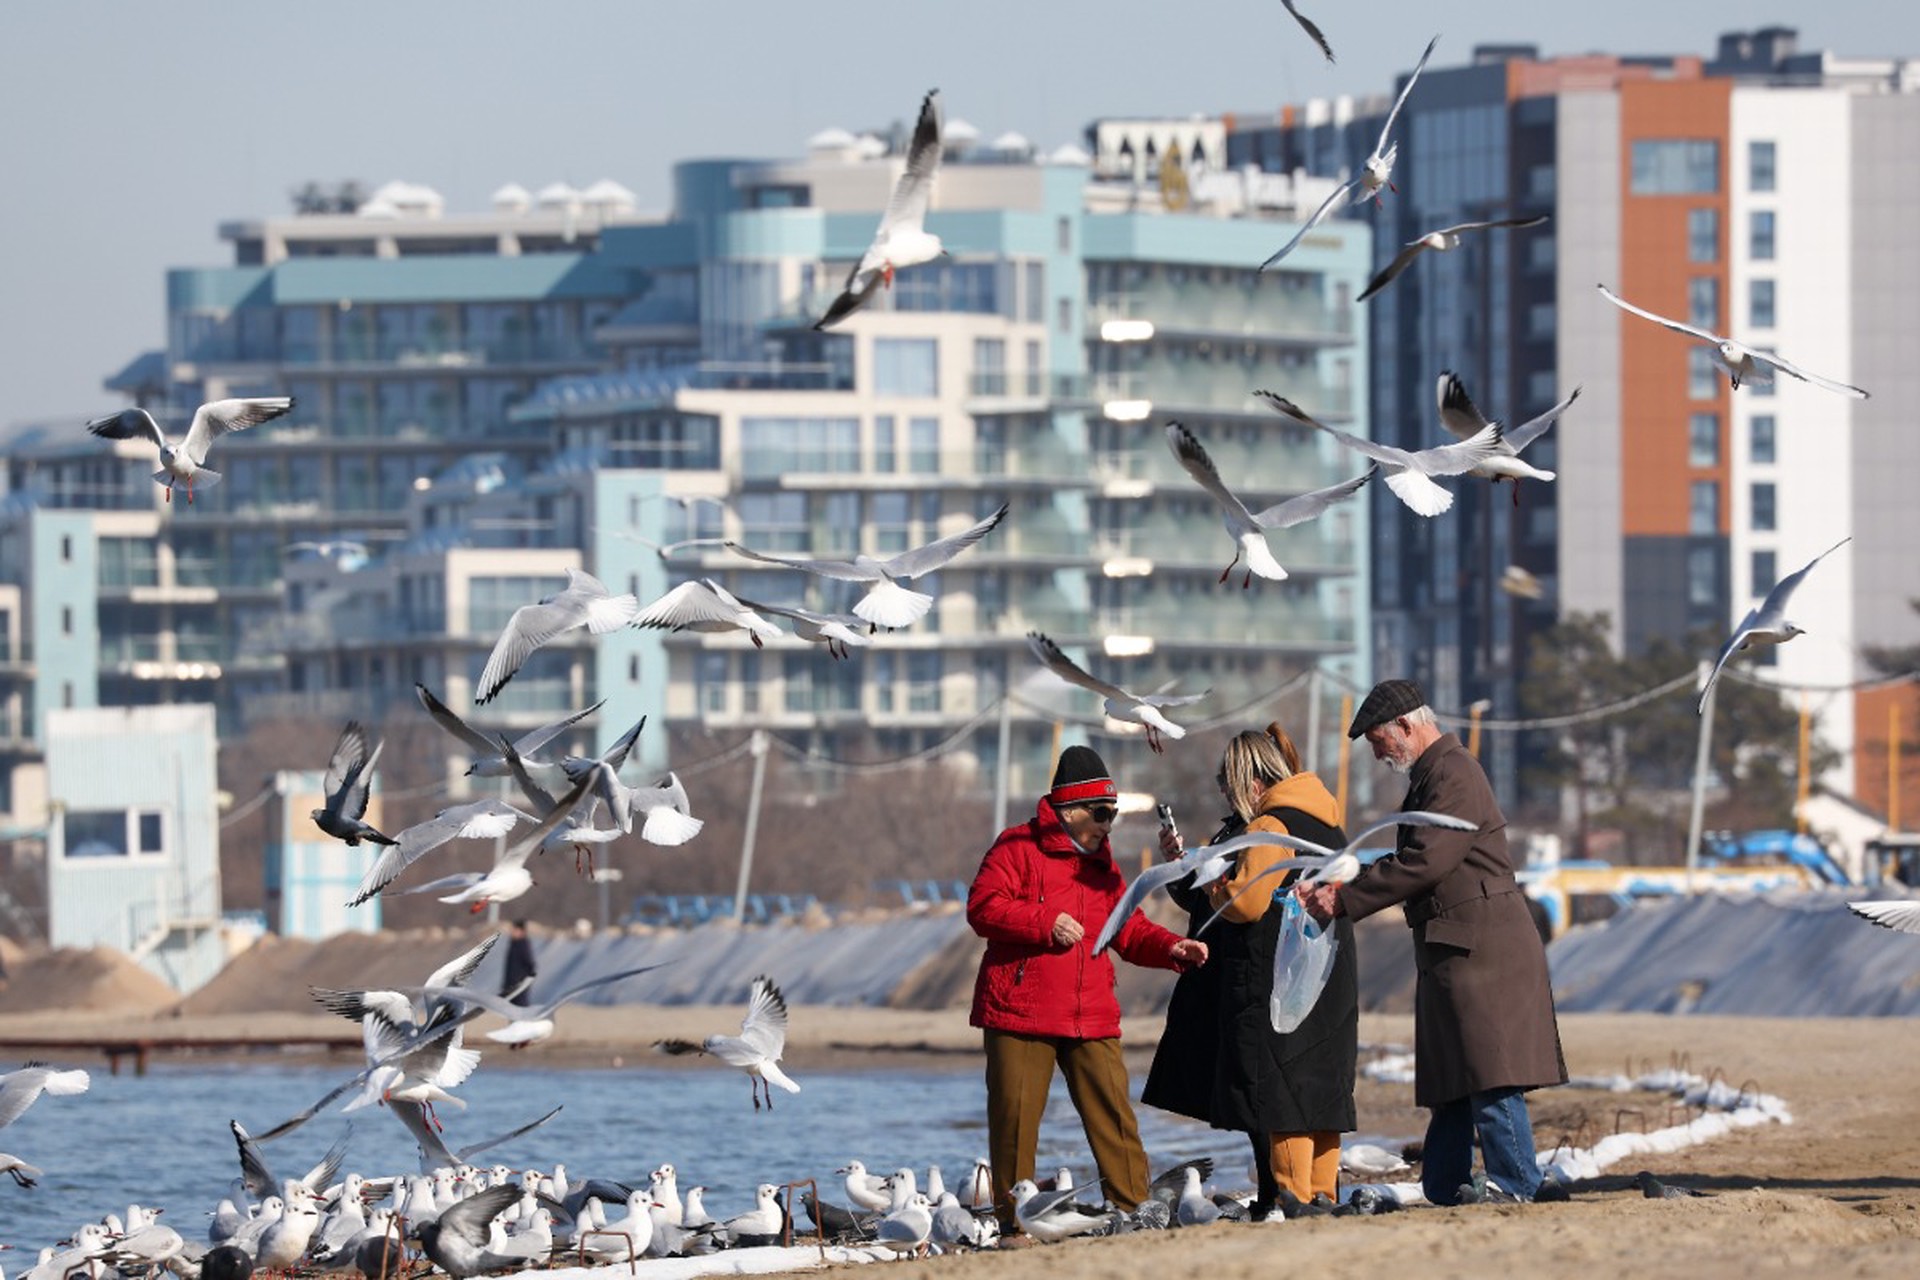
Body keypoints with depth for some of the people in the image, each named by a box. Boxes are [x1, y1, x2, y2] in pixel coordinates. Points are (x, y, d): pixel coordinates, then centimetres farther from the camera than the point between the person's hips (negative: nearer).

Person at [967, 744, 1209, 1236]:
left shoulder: (1101, 862, 19)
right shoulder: (1018, 848, -1)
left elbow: (1128, 929, 21)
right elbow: (983, 907, -12)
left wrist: (1170, 948, 3)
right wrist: (1046, 924, -20)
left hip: (1091, 1018, 5)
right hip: (1020, 1011, -5)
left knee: (1113, 1112, -3)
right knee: (1016, 1116, -3)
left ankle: (1133, 1209, -1)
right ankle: (1012, 1218, 6)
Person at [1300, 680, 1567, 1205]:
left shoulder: (1453, 775, -14)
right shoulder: (1431, 776, 19)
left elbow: (1424, 862, -21)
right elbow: (1410, 860, 21)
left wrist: (1345, 900, -16)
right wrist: (1343, 889, 7)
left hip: (1479, 945, -11)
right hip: (1452, 949, 11)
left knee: (1487, 1070, -11)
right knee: (1452, 1076, 11)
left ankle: (1515, 1181, -11)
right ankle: (1446, 1184, 13)